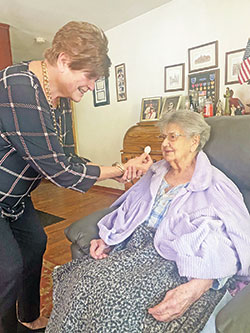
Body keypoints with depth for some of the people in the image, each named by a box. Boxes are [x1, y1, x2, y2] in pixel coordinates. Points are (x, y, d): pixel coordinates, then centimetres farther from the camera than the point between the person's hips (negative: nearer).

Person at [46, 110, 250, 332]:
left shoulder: (216, 187, -4)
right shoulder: (156, 174, 16)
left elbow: (229, 248, -13)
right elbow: (126, 212, 17)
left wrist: (195, 289, -27)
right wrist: (107, 241, 1)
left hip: (175, 265, -5)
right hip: (135, 248, 6)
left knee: (122, 305, -26)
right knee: (83, 279, -16)